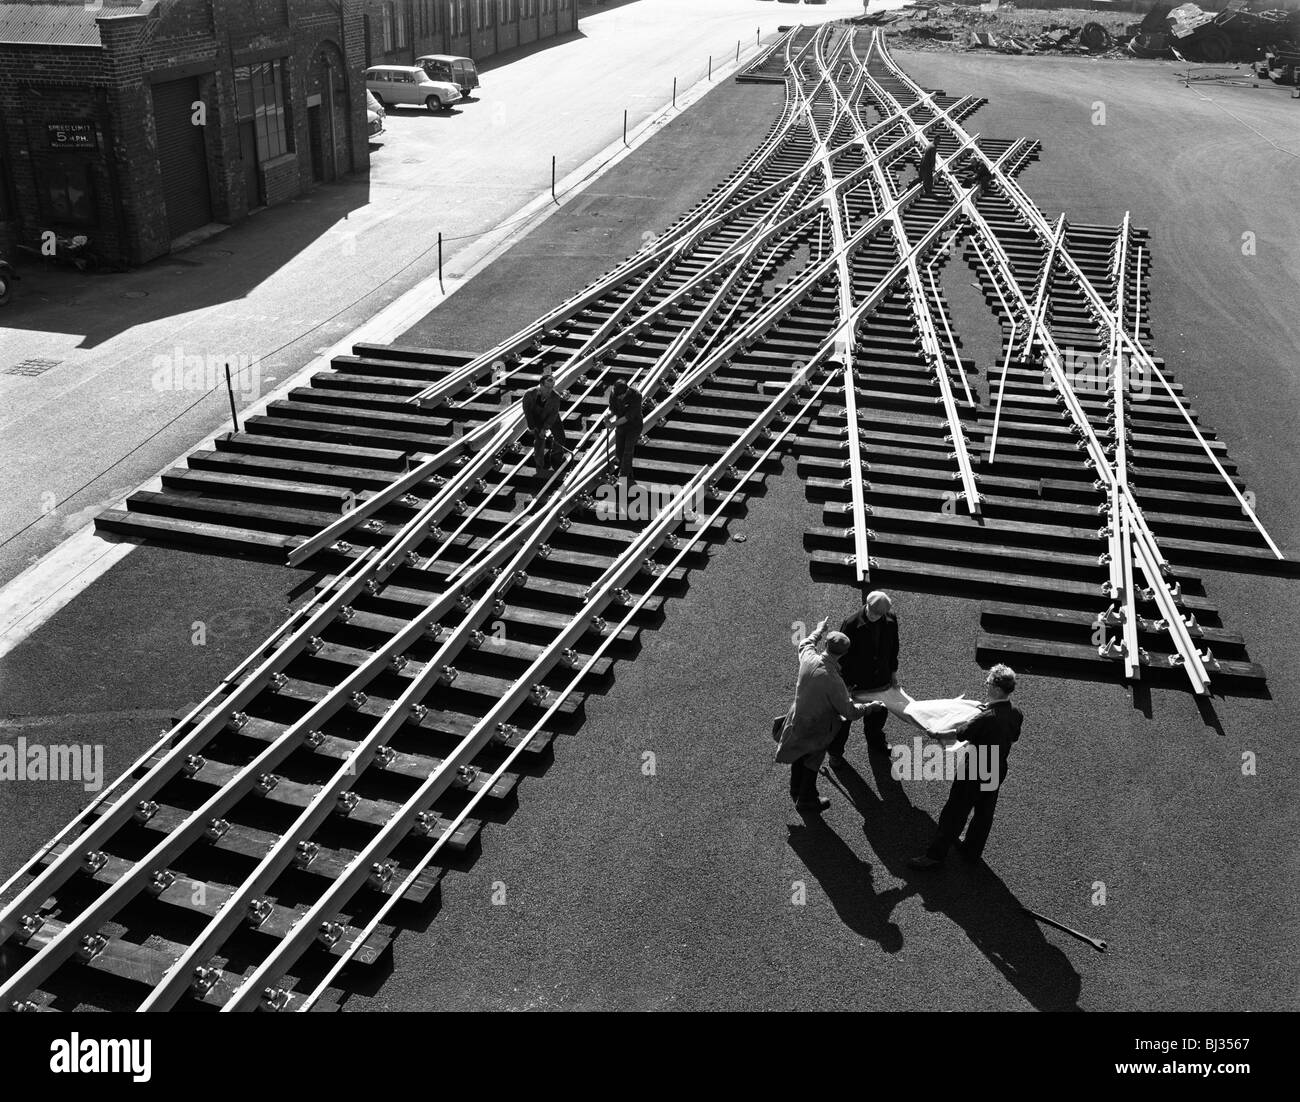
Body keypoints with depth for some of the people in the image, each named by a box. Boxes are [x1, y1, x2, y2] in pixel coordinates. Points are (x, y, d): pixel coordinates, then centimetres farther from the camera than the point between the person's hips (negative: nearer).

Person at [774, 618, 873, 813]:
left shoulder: (808, 658, -22)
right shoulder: (834, 681, -37)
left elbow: (805, 643, 5)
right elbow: (849, 710, -23)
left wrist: (819, 630, 22)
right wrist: (867, 707, -5)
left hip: (797, 718, 6)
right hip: (816, 728, -6)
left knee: (800, 753, 29)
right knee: (812, 760, 21)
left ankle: (796, 791, 52)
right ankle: (806, 799, 41)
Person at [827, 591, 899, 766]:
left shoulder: (890, 620, -14)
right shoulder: (851, 624, -29)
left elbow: (893, 647, 4)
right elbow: (843, 657, -18)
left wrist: (893, 671, 11)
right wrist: (845, 685, -14)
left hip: (881, 678, 5)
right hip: (855, 683, -5)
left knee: (878, 712, 27)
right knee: (845, 717, 14)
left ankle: (875, 741, 57)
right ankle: (835, 752, 38)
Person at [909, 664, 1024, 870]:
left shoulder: (985, 717, -33)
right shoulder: (1016, 714, -11)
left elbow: (959, 734, -18)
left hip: (974, 773, -7)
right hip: (998, 771, 7)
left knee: (954, 814, 6)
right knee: (985, 812, 24)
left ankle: (935, 855, 17)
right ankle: (973, 850, 42)